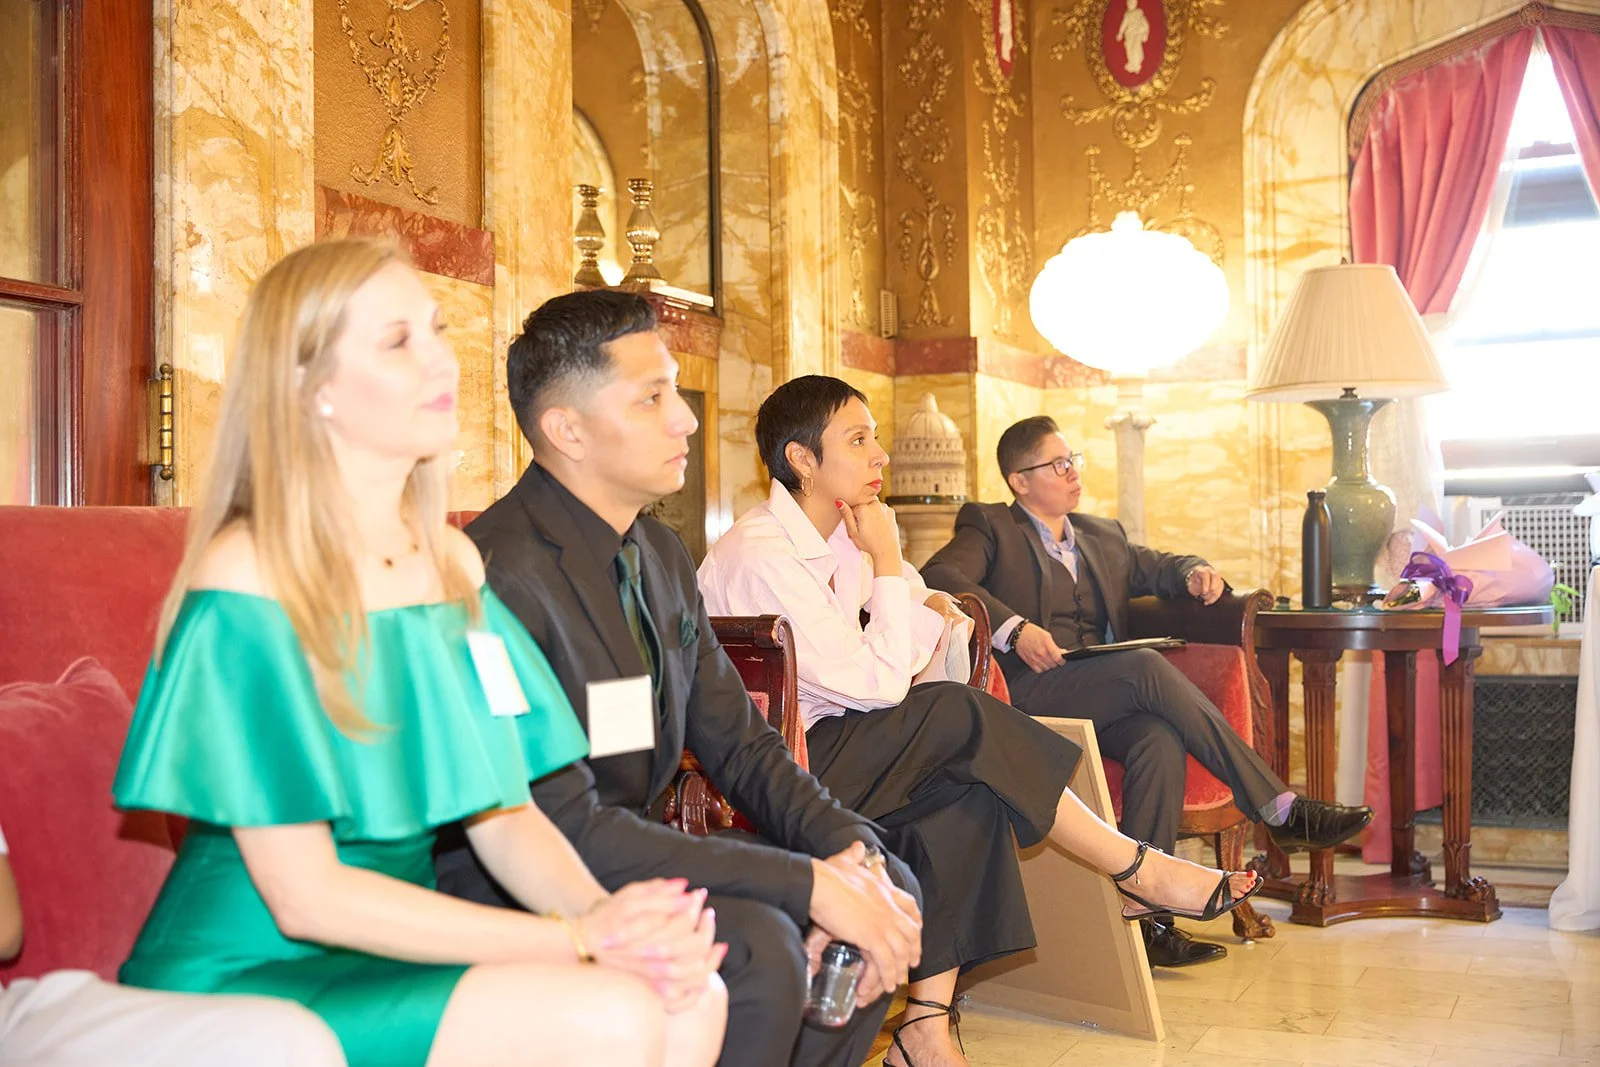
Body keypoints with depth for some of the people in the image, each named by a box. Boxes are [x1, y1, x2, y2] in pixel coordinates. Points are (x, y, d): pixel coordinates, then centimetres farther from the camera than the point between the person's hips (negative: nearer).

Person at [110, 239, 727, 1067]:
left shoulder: (451, 562, 6)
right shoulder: (247, 581, -15)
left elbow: (503, 812, 5)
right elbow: (306, 896, -18)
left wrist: (609, 915, -16)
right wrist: (580, 939, -22)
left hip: (400, 945, 6)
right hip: (249, 974, -6)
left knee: (691, 998, -16)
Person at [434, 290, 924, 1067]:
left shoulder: (661, 554, 6)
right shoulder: (502, 575, -24)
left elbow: (738, 744, 9)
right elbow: (565, 830, -26)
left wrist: (847, 851, -10)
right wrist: (808, 884, -25)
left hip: (627, 858, 9)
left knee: (889, 890, 1)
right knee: (757, 947, -29)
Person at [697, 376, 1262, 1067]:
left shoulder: (838, 532, 8)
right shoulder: (762, 557, -20)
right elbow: (877, 683, -21)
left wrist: (929, 612, -2)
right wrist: (886, 559, -15)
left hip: (818, 743, 9)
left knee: (960, 786, -16)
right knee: (959, 718, -20)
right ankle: (1136, 869, -6)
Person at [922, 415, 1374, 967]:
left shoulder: (1103, 536, 28)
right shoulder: (989, 526, 7)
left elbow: (1155, 567, 35)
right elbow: (939, 575, -11)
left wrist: (1194, 571, 8)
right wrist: (1013, 628, -25)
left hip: (1105, 699, 6)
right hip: (1032, 693, -6)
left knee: (1161, 740, -29)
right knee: (1147, 667, -30)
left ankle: (1142, 910, -30)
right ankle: (1280, 809, -26)